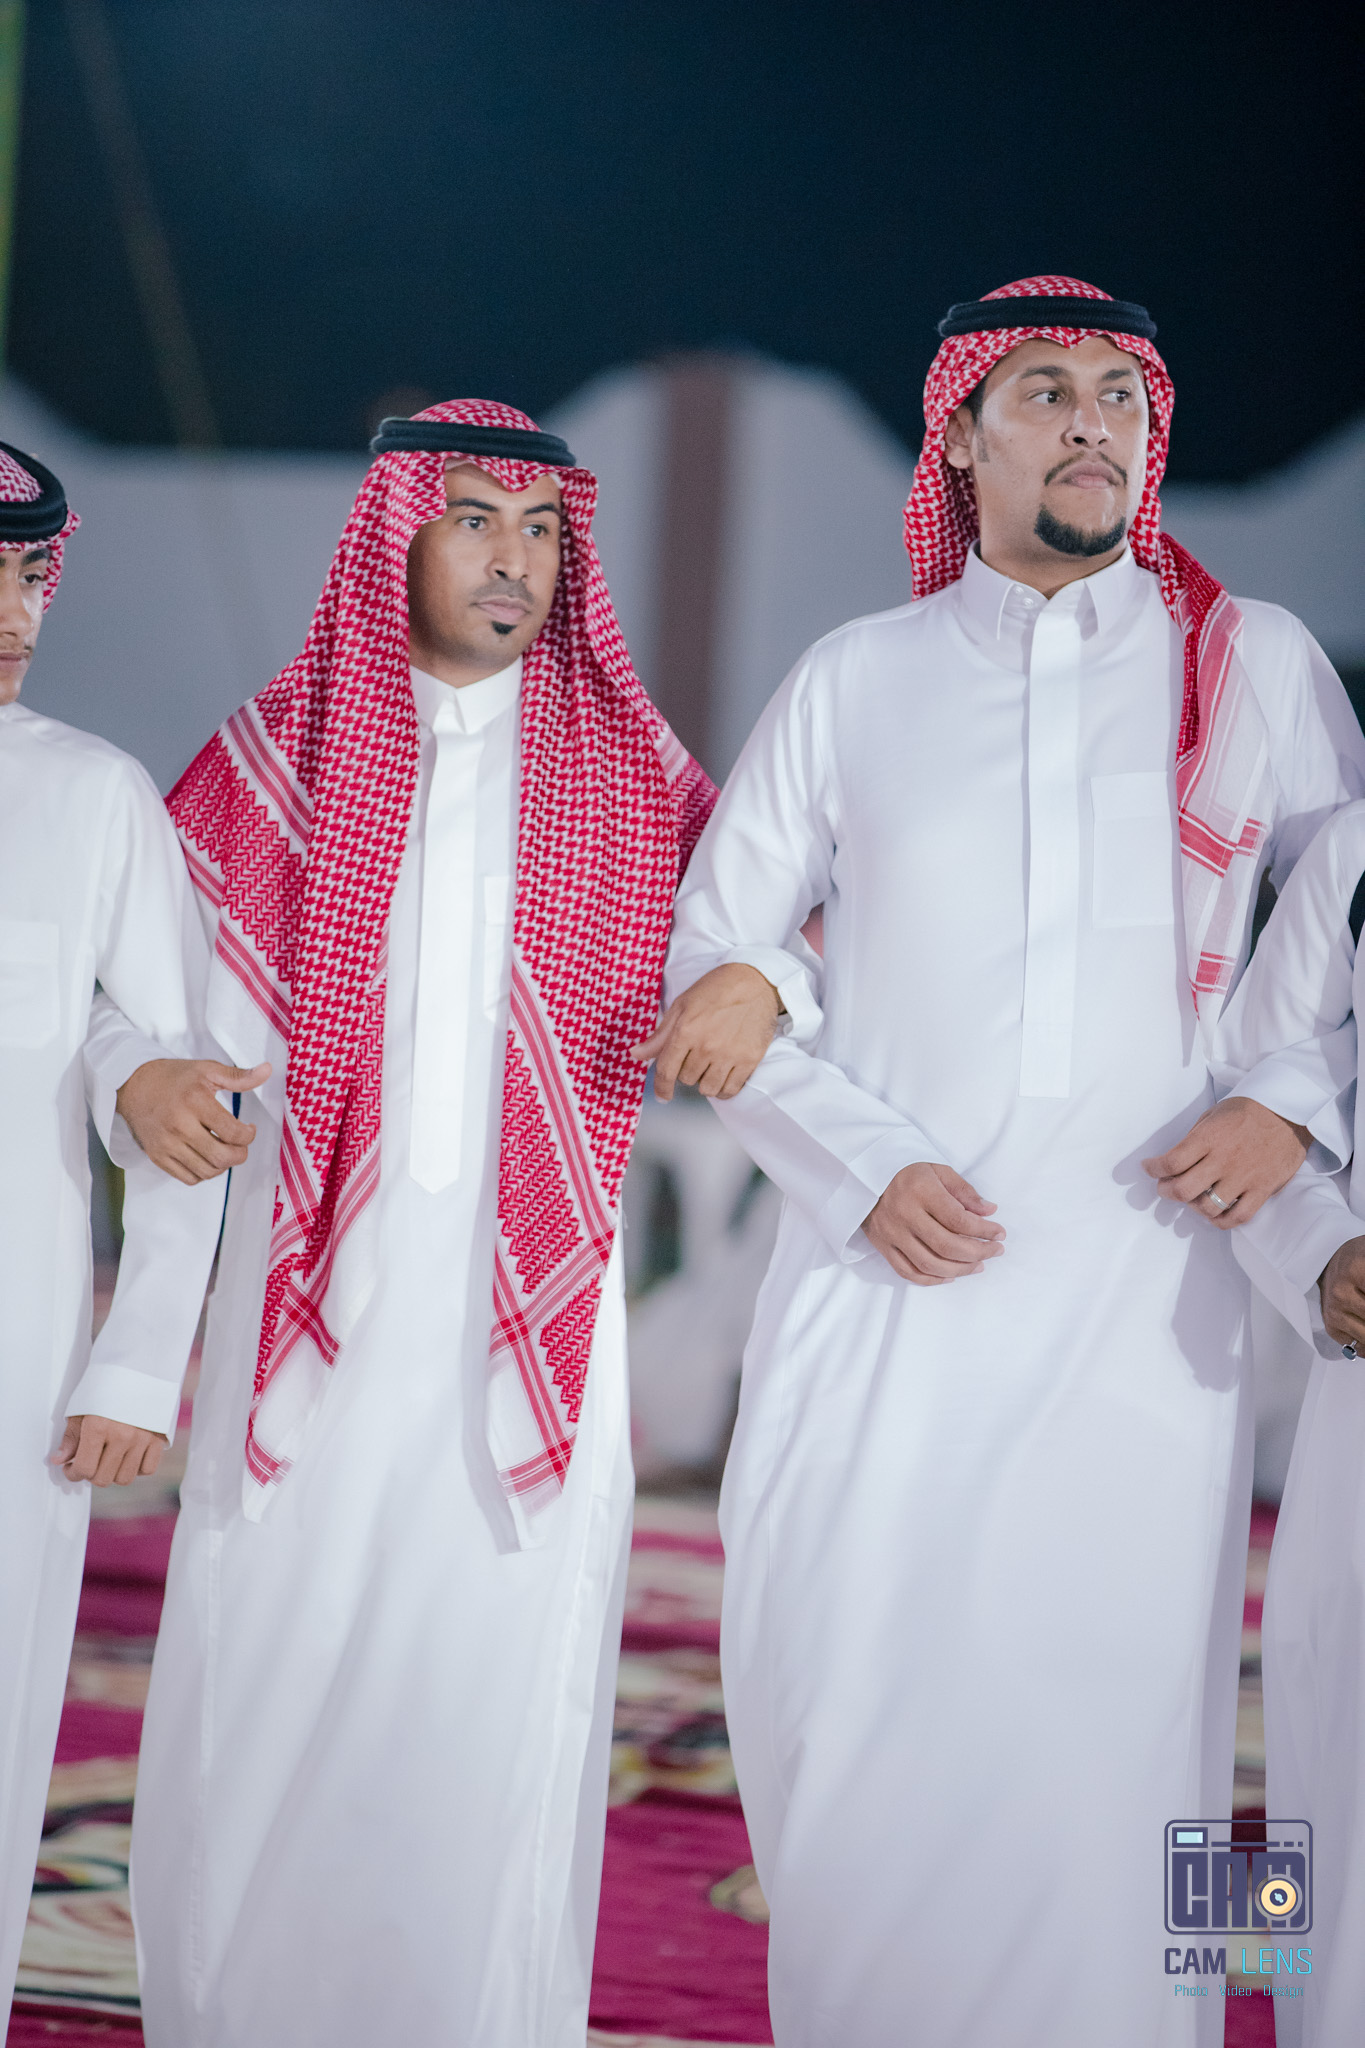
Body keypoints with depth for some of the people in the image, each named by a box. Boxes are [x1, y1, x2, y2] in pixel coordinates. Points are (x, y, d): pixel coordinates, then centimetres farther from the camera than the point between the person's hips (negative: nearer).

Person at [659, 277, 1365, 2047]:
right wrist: (859, 1166, -4)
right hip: (885, 1291, 1)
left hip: (1138, 1298, 0)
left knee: (1113, 1731, -4)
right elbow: (709, 954, 10)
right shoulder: (855, 682, 11)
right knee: (842, 1716, -2)